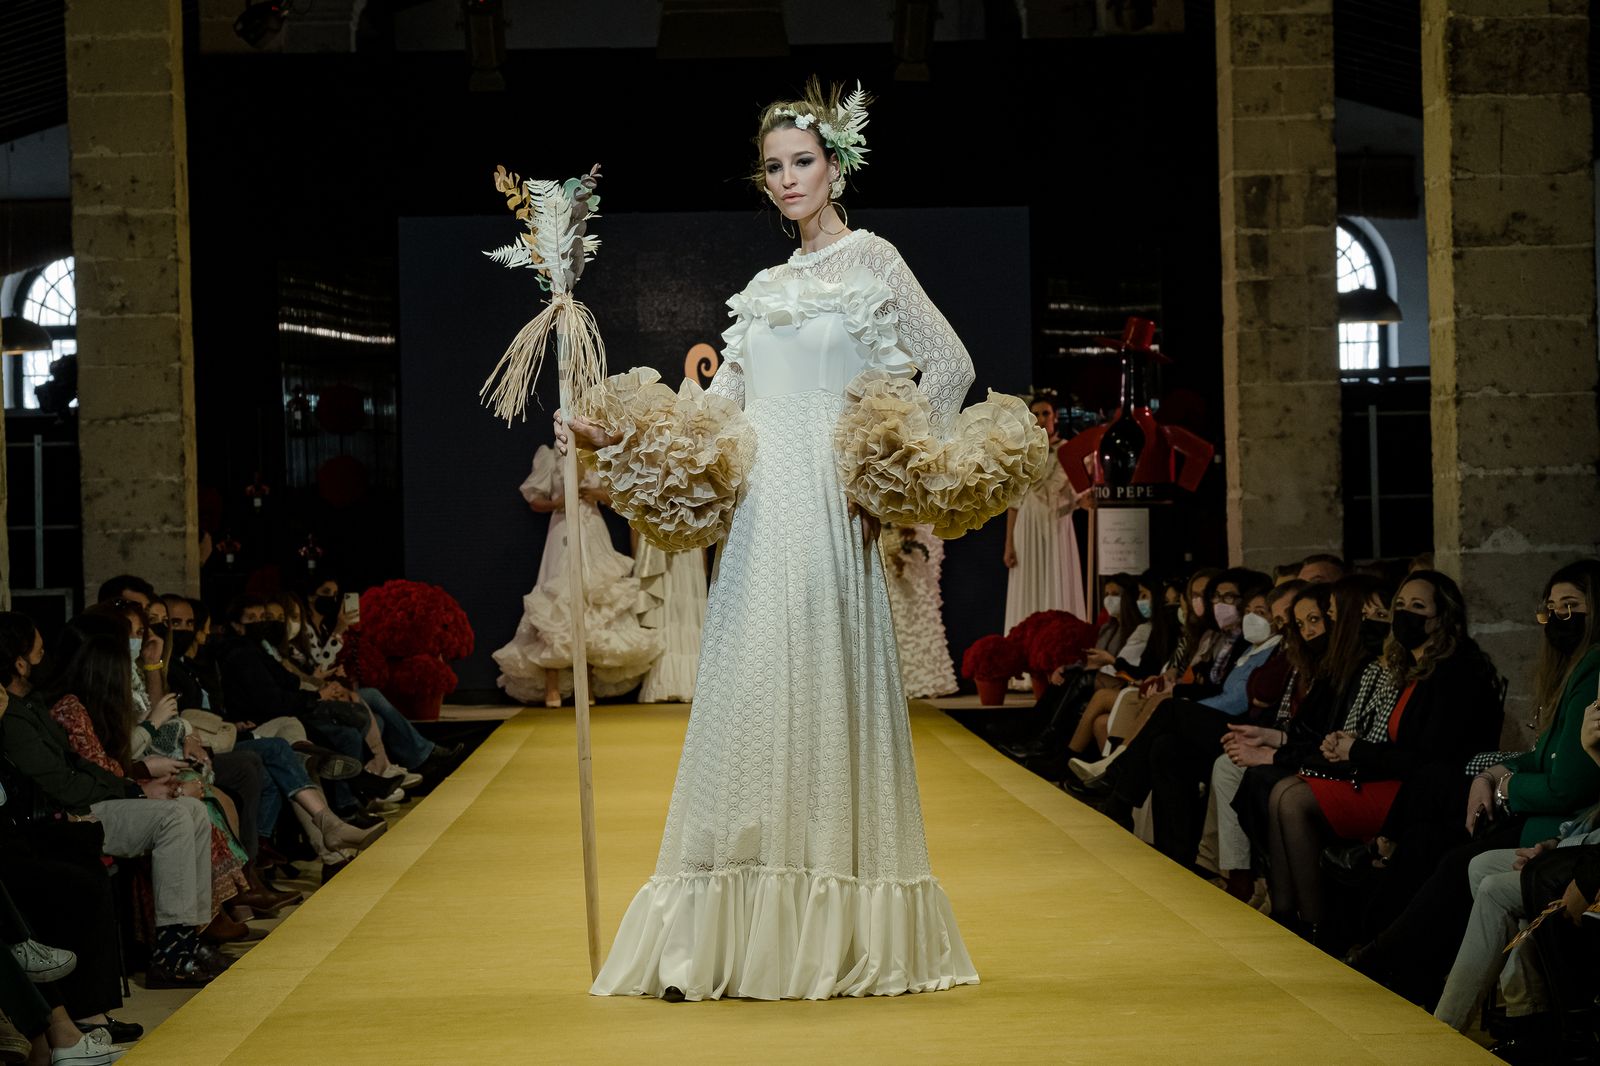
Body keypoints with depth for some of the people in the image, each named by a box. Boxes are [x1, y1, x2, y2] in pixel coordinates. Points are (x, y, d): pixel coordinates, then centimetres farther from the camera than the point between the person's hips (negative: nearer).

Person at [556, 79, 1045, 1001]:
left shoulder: (870, 259, 3)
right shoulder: (769, 288, 20)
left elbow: (951, 365, -2)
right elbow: (717, 405, 17)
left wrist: (893, 461, -7)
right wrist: (607, 433, 7)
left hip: (825, 521, -6)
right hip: (761, 523, 6)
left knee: (821, 700, -7)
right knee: (752, 704, 0)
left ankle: (835, 940, -2)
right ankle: (737, 938, 0)